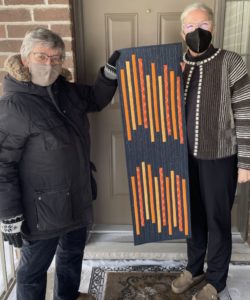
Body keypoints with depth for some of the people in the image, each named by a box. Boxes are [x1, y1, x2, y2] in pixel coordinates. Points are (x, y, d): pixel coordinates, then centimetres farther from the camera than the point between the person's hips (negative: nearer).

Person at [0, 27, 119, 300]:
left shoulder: (66, 90, 0)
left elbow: (95, 100, 19)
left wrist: (110, 71, 2)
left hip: (77, 195, 8)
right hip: (42, 205, -8)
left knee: (73, 251, 27)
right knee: (34, 266, 13)